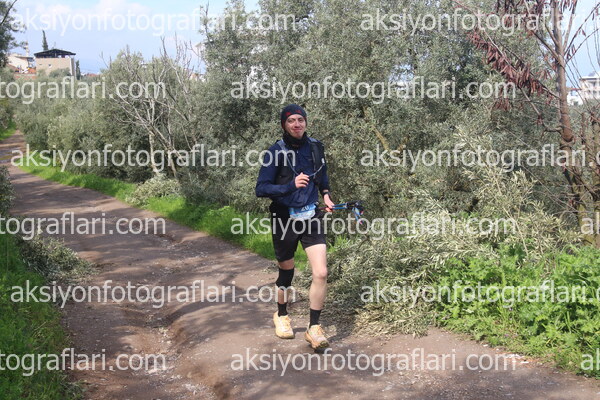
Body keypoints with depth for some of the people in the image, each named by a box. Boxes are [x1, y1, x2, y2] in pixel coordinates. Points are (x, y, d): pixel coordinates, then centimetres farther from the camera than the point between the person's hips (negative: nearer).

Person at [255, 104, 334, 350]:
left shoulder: (315, 147, 1)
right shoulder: (276, 152, -11)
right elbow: (261, 189, -15)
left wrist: (326, 193, 7)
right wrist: (291, 185, -27)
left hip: (311, 218, 3)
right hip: (284, 220, -2)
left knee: (321, 273, -10)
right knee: (286, 273, 14)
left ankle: (314, 328, 3)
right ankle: (281, 315, 40)